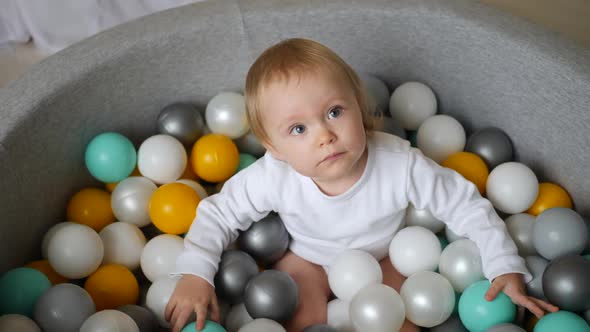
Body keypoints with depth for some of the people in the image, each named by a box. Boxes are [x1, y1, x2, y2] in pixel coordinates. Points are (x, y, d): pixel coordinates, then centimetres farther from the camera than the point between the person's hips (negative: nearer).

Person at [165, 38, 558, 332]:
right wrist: (195, 274, -30)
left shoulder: (401, 165, -35)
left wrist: (506, 267, -23)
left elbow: (466, 205, -21)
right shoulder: (273, 177, -33)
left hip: (382, 257, 0)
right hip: (308, 260, 0)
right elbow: (219, 213, -18)